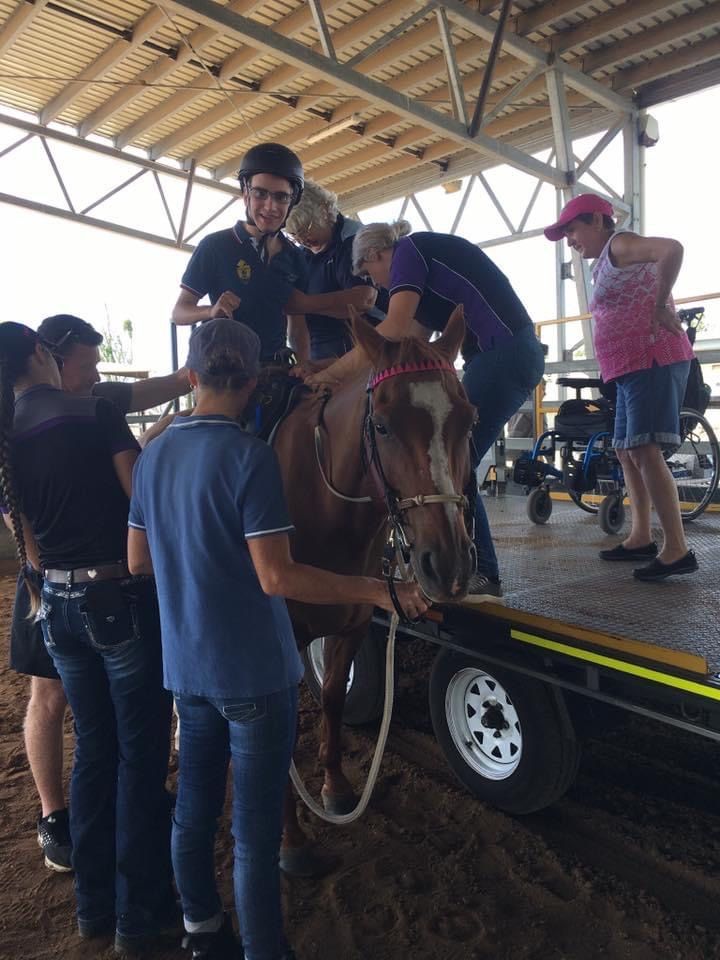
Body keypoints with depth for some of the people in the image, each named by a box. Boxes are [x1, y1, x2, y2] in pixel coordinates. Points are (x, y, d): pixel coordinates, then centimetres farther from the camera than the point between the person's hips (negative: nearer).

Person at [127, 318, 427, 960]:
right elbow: (276, 578, -23)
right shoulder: (250, 457, -19)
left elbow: (138, 561, 9)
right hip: (253, 672, -7)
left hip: (185, 667, 7)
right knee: (256, 831, 7)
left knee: (194, 808, 22)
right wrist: (376, 591, -18)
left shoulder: (153, 456, 3)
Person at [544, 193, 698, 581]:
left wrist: (660, 307, -18)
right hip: (633, 367, 11)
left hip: (651, 362, -11)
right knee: (626, 451, 11)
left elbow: (672, 248, -25)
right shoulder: (608, 263, 23)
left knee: (645, 450, -17)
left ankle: (677, 549, -15)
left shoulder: (619, 244, -6)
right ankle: (641, 538, 16)